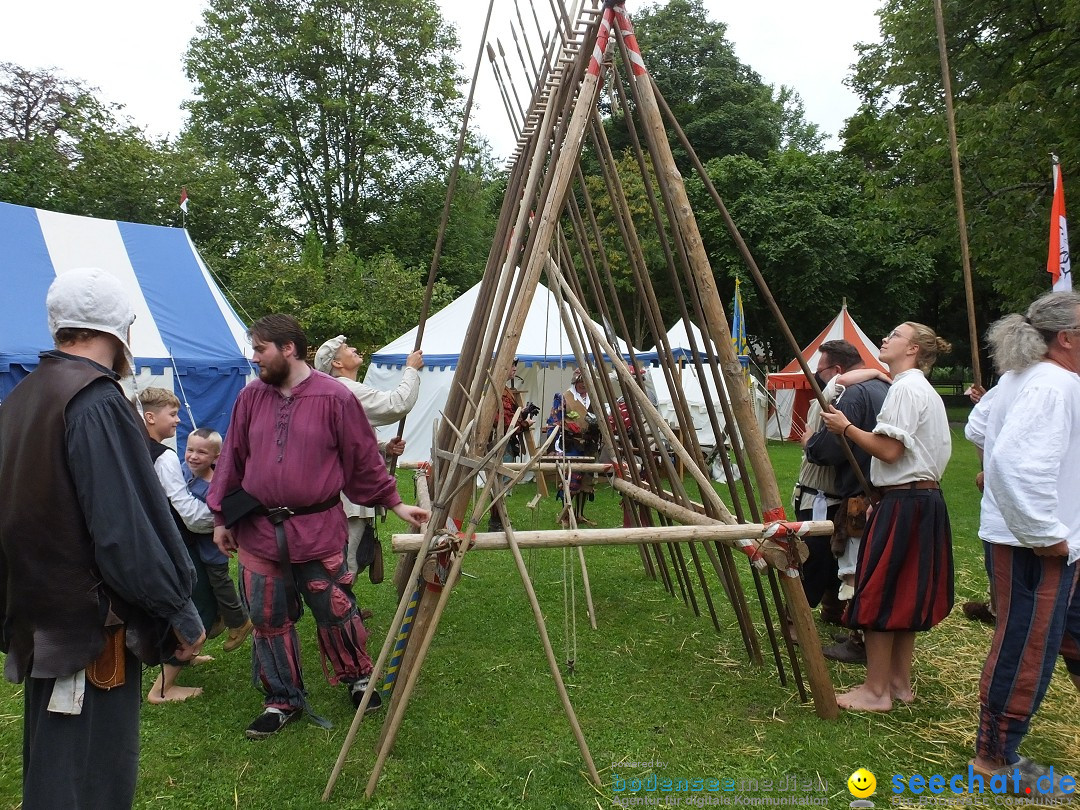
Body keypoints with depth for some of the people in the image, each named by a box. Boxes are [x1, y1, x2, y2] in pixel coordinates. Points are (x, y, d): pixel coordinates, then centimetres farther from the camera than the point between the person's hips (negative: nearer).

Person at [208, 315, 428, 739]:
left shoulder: (335, 397, -8)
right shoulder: (251, 397, 4)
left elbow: (364, 459, -2)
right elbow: (232, 459, 10)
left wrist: (394, 503, 0)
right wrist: (221, 517, 11)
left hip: (317, 530, -3)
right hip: (257, 531, 4)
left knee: (334, 611, 6)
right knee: (268, 620, 10)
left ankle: (357, 677, 32)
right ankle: (282, 700, 28)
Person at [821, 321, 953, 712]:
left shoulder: (905, 389, -14)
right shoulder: (928, 391, 18)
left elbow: (889, 450, -21)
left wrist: (847, 427, -10)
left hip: (903, 503, -10)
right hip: (926, 500, 10)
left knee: (878, 595, -4)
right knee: (905, 596, 15)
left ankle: (876, 691, 3)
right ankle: (900, 682, 23)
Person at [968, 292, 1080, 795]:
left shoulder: (1025, 377, 14)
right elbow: (1017, 465, -32)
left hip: (1039, 538, 11)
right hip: (1031, 545, -11)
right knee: (1025, 652, 1)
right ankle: (994, 758, 16)